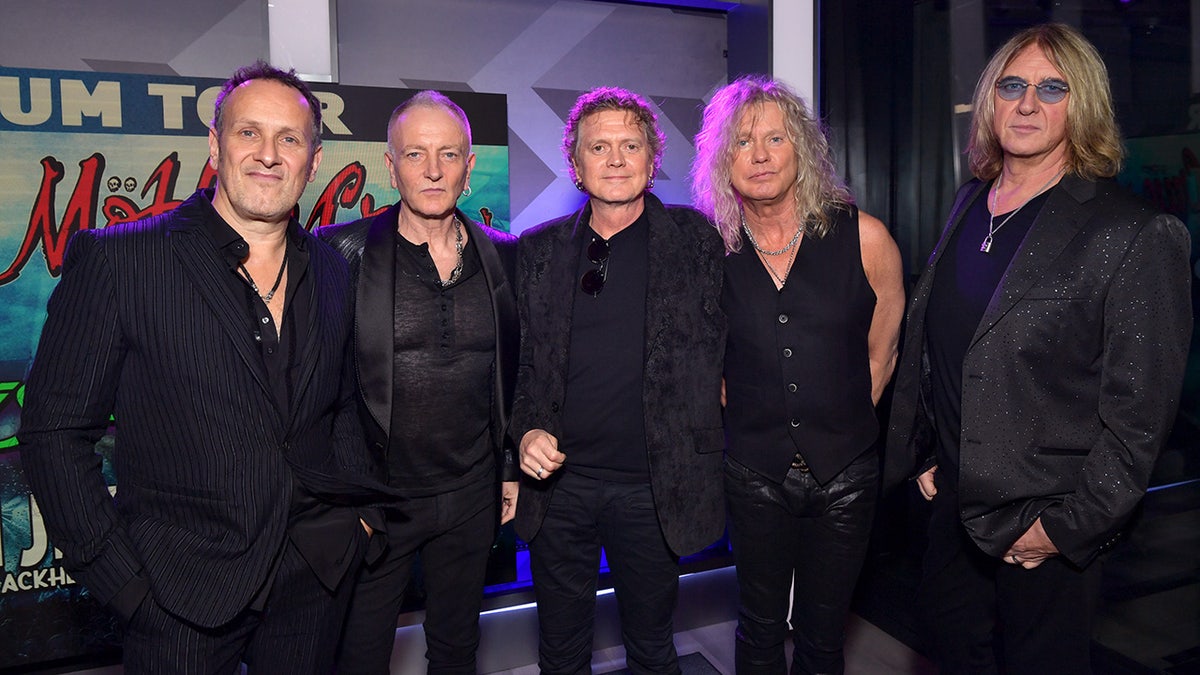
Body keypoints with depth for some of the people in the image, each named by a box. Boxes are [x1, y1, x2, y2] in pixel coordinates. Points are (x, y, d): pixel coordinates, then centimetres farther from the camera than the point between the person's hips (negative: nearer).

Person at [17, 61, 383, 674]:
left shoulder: (331, 272, 4)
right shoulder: (116, 260, -9)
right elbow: (55, 432, -8)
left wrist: (359, 506, 4)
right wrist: (120, 577, -9)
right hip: (179, 598, -3)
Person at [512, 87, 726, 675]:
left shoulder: (696, 239, -3)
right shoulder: (537, 250, 3)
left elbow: (723, 350, 1)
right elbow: (519, 362, 7)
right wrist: (527, 431, -7)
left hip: (654, 487, -1)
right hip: (556, 480, 2)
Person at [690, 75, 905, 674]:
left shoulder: (862, 237, -6)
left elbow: (881, 354, 4)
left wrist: (838, 426, 6)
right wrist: (752, 421, 7)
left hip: (844, 474, 0)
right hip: (754, 473, 1)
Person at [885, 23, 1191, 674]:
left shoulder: (1136, 235, -15)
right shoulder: (969, 203, 5)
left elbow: (1138, 410, -15)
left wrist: (1068, 524, -16)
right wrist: (924, 452, 10)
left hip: (1046, 520, -6)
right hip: (953, 497, 6)